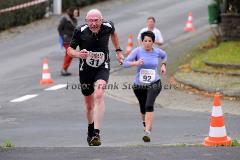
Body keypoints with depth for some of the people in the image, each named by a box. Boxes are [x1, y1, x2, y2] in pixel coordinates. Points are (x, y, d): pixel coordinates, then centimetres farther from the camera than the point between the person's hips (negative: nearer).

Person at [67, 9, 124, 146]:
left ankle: (96, 133, -30)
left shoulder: (108, 27, -13)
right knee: (89, 103, 11)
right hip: (85, 69, 1)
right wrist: (78, 54, -28)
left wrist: (118, 51, 16)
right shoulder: (80, 31, -17)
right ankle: (90, 129, 40)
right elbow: (70, 49, -6)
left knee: (99, 95, -25)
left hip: (103, 68, -1)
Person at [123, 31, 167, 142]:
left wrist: (163, 65, 11)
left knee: (149, 106, -23)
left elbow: (164, 55, 24)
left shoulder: (157, 51, -2)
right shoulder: (138, 51, -10)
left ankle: (147, 132, -30)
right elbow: (125, 63, -19)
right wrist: (136, 63, -34)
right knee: (143, 108, 17)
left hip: (154, 83, -1)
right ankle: (145, 123, 52)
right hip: (139, 85, 1)